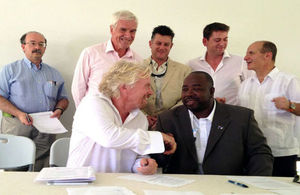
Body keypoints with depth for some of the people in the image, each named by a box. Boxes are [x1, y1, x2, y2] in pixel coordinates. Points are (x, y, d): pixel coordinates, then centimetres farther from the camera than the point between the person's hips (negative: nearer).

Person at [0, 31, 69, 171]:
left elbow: (63, 98, 23)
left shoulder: (54, 73, 21)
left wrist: (59, 110, 0)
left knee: (40, 173, -6)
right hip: (16, 126, -2)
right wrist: (19, 114, -13)